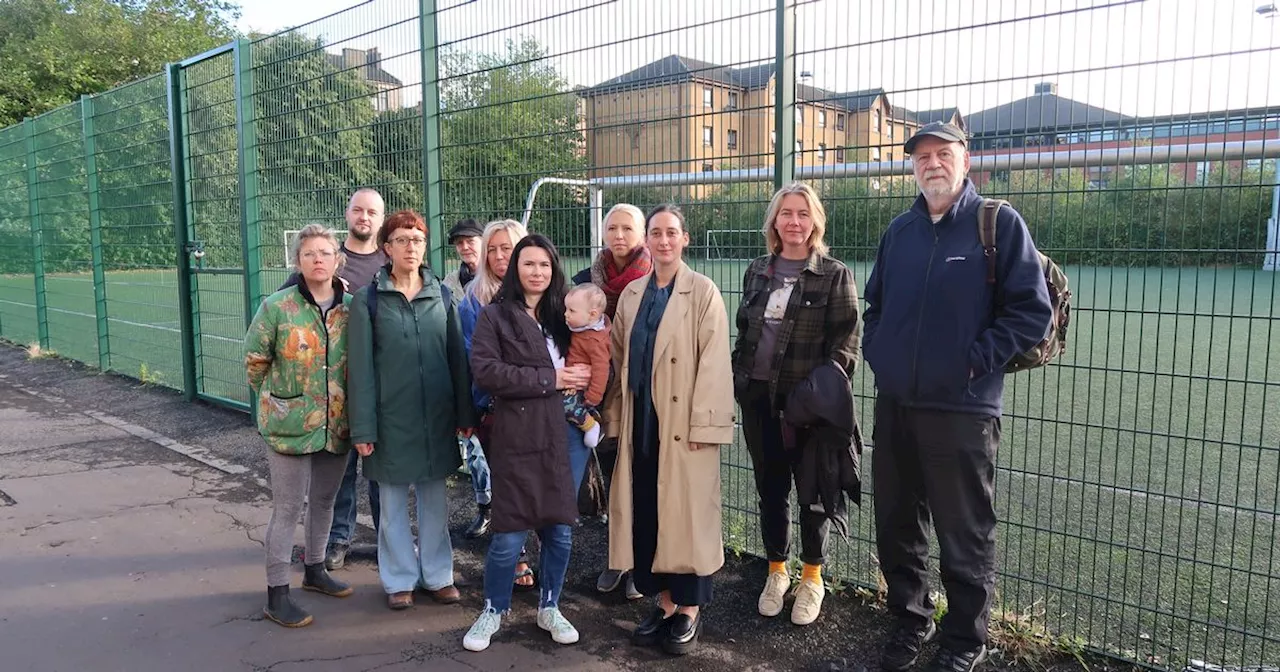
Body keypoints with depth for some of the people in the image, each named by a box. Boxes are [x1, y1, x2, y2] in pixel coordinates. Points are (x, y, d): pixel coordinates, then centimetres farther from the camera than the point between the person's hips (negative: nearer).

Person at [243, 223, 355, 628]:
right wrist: (277, 400, 5)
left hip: (337, 424, 4)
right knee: (288, 507, 2)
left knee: (324, 500, 18)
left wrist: (341, 401, 10)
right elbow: (254, 360, -1)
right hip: (290, 425, -4)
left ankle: (314, 570, 37)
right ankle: (277, 593, 12)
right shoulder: (277, 307, -10)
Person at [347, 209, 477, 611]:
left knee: (435, 498, 11)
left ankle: (437, 575, 25)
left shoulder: (441, 296, 5)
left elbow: (457, 357, 5)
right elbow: (362, 367, -5)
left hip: (437, 415, 2)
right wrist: (363, 427, -8)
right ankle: (399, 579, 24)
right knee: (393, 501, 9)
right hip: (391, 416, -2)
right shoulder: (369, 300, -2)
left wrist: (464, 413, 2)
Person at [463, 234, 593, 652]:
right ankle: (493, 611, 24)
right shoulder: (495, 315, -1)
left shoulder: (563, 314, 12)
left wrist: (578, 382, 0)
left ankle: (549, 608, 30)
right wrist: (549, 379, -14)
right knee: (510, 534, 1)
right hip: (519, 437, -4)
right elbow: (484, 371, -13)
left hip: (568, 435, 4)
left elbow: (586, 365, 22)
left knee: (560, 530, 10)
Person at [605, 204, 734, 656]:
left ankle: (689, 611, 17)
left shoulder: (703, 292, -5)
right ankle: (664, 602, 24)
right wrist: (618, 418, 10)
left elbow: (713, 363, -10)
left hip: (684, 424, -5)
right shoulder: (631, 294, 11)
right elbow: (620, 360, 13)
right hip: (642, 422, 5)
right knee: (646, 514, 9)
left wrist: (703, 424, -15)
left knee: (686, 514, 3)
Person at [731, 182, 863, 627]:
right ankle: (776, 571, 30)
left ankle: (812, 578, 25)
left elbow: (846, 341, -7)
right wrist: (738, 381, 9)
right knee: (770, 487, 13)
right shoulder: (757, 271, 9)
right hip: (759, 398, 4)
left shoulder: (834, 275, -5)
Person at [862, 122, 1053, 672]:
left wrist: (976, 360, -12)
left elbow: (1032, 311, -8)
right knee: (896, 525, 15)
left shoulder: (999, 224, -4)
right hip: (894, 405, 6)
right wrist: (877, 352, 9)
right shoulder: (900, 230, 12)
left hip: (961, 409, -5)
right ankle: (909, 620, 35)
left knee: (965, 536, 5)